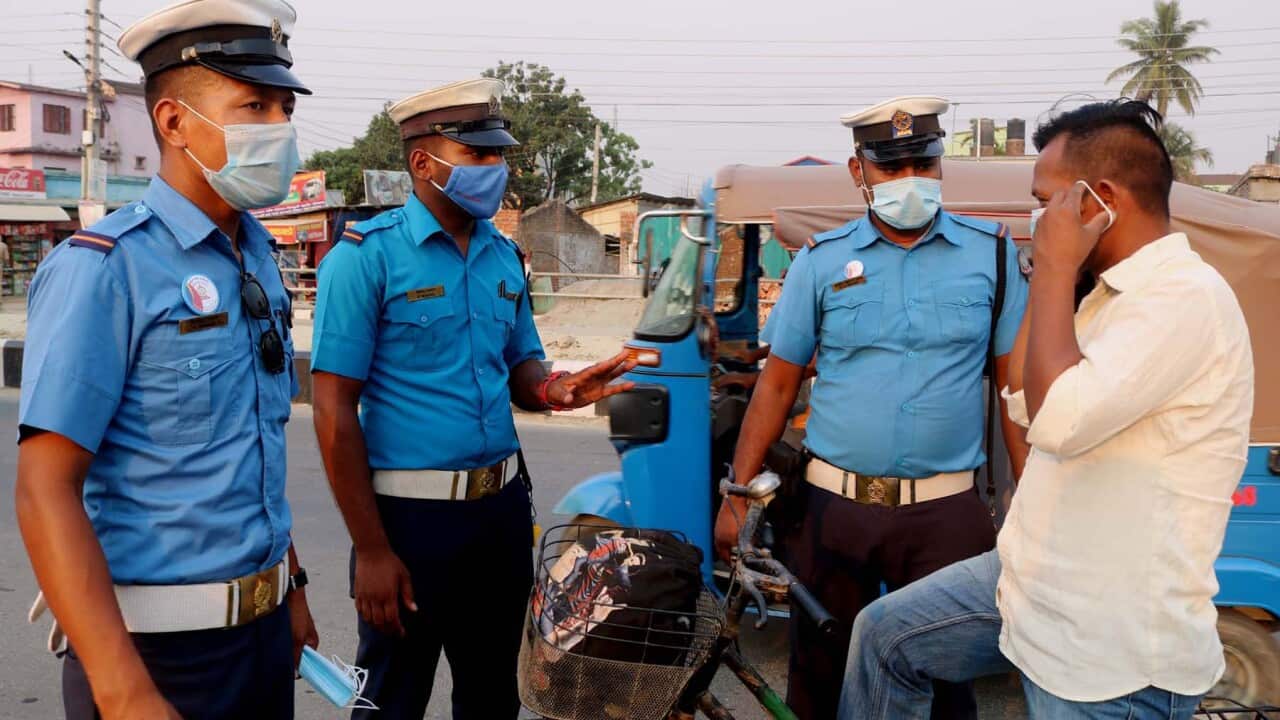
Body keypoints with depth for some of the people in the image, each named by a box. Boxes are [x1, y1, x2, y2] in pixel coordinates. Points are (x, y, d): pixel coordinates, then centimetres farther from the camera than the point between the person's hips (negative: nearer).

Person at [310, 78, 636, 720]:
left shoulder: (504, 256, 7)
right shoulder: (367, 255, -11)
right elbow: (335, 410, -13)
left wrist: (549, 389, -10)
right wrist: (371, 549, -15)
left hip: (502, 506, 6)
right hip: (409, 514, -5)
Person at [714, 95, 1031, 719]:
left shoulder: (991, 255, 1)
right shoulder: (821, 261, 2)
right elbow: (777, 385, 4)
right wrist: (737, 497, 1)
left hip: (947, 513, 0)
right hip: (833, 506, 1)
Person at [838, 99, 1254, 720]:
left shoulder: (1186, 296, -21)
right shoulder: (1118, 292, 9)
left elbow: (1059, 419, -31)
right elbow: (1025, 403, 13)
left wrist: (1057, 267, -20)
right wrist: (1050, 274, 6)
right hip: (1038, 582, 9)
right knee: (884, 632, 14)